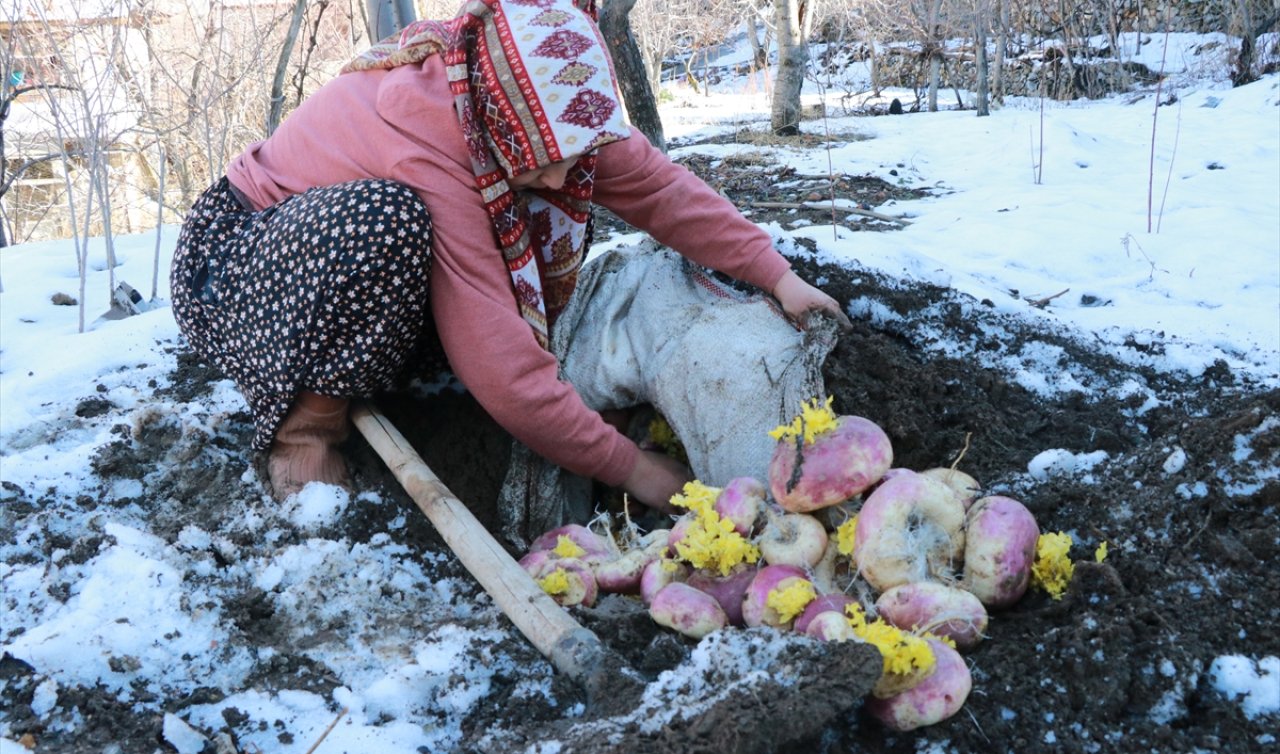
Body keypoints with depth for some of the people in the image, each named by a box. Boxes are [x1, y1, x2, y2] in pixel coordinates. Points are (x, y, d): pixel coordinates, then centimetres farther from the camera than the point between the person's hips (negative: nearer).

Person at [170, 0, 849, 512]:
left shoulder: (535, 104, -15)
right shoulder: (429, 152, -36)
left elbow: (656, 185, -6)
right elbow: (507, 377, -35)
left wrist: (777, 276, -8)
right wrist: (627, 467, -25)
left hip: (352, 259, 8)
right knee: (387, 218, -40)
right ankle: (308, 416, -15)